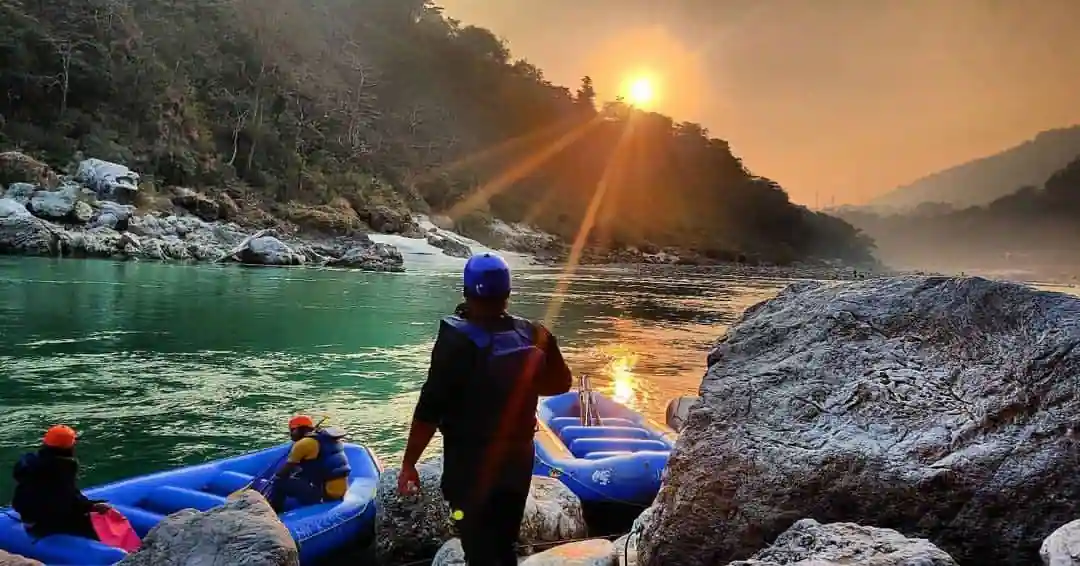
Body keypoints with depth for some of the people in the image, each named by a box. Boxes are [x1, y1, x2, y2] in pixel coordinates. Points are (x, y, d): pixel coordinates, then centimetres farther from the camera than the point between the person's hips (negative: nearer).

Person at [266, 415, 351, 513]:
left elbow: (286, 470, 0)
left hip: (324, 493, -9)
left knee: (280, 483, 1)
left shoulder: (304, 443, -8)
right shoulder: (329, 438, 16)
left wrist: (276, 479, 19)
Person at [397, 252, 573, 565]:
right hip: (518, 460, 5)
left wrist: (408, 464, -11)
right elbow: (561, 383, 11)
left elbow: (429, 410, -21)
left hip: (471, 465, -5)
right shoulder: (534, 335, -4)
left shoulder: (458, 340, -21)